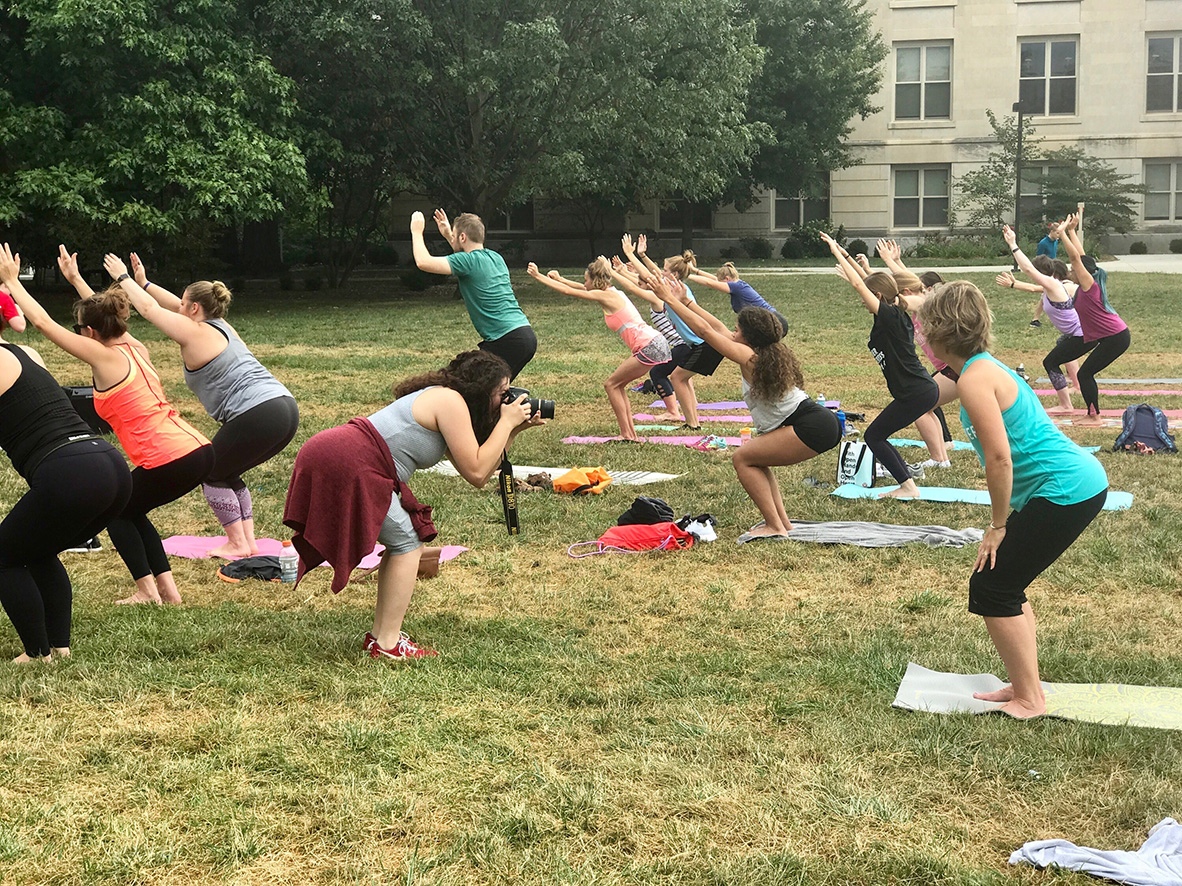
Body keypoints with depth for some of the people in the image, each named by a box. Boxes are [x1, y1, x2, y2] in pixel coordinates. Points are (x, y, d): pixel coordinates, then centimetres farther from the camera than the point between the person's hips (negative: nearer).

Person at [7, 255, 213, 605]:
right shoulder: (136, 348, 14)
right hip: (200, 449, 8)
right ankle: (167, 588, 20)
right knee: (130, 512, 26)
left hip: (170, 462, -8)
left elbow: (43, 322, 1)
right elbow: (107, 318, 36)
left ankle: (146, 591, 9)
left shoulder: (105, 357, -5)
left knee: (115, 511, 18)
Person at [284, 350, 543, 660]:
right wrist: (506, 423, 1)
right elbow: (476, 473, -8)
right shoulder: (451, 402, -5)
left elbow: (477, 475, 25)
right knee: (407, 543, 0)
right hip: (346, 464, -10)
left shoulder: (437, 398, 25)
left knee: (405, 540, 17)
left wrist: (513, 432, 21)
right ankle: (387, 644, -1)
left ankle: (380, 635, 20)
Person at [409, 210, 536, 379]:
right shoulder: (495, 257, 17)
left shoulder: (469, 261, -9)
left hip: (510, 341, -9)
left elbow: (423, 262, -14)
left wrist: (417, 232, 3)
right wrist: (448, 235, 42)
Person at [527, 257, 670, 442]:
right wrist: (559, 279, 36)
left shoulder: (605, 296, -8)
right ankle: (631, 433, 15)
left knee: (611, 385, 1)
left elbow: (568, 291, -3)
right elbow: (582, 289, 35)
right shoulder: (611, 293, 17)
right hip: (654, 343, 9)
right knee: (618, 385, 15)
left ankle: (627, 435, 2)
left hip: (649, 348, -9)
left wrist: (538, 276, 4)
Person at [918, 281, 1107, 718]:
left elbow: (999, 458, -21)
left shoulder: (975, 379, -16)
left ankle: (1029, 700, 6)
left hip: (1064, 492, -10)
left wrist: (998, 525, -9)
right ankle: (1024, 687, 25)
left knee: (991, 588, -1)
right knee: (1005, 584, 18)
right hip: (1082, 481, 10)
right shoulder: (988, 367, 16)